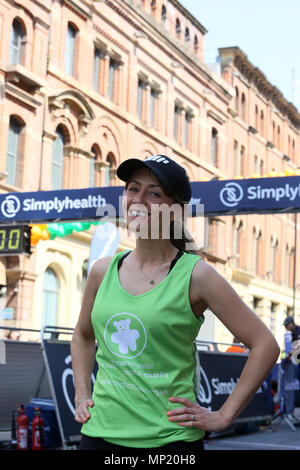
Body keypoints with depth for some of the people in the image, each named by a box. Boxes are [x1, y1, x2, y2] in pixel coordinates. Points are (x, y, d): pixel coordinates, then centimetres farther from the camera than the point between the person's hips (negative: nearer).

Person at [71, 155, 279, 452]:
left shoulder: (195, 276, -9)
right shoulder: (103, 271, 4)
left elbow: (265, 345, -8)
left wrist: (223, 416, -8)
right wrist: (81, 396, 12)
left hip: (169, 439, -4)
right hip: (100, 433, 4)